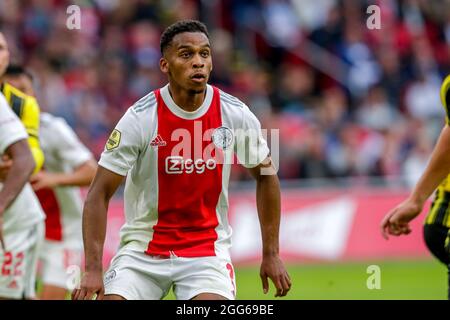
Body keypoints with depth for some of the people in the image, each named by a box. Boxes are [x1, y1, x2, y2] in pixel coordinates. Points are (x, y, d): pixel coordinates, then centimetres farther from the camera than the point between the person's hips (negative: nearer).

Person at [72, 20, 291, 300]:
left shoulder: (235, 115, -6)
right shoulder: (140, 118, -13)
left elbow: (265, 176, 10)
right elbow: (99, 195, -11)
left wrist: (271, 254, 8)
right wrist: (93, 270, -19)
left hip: (207, 248, 1)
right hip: (143, 249, 0)